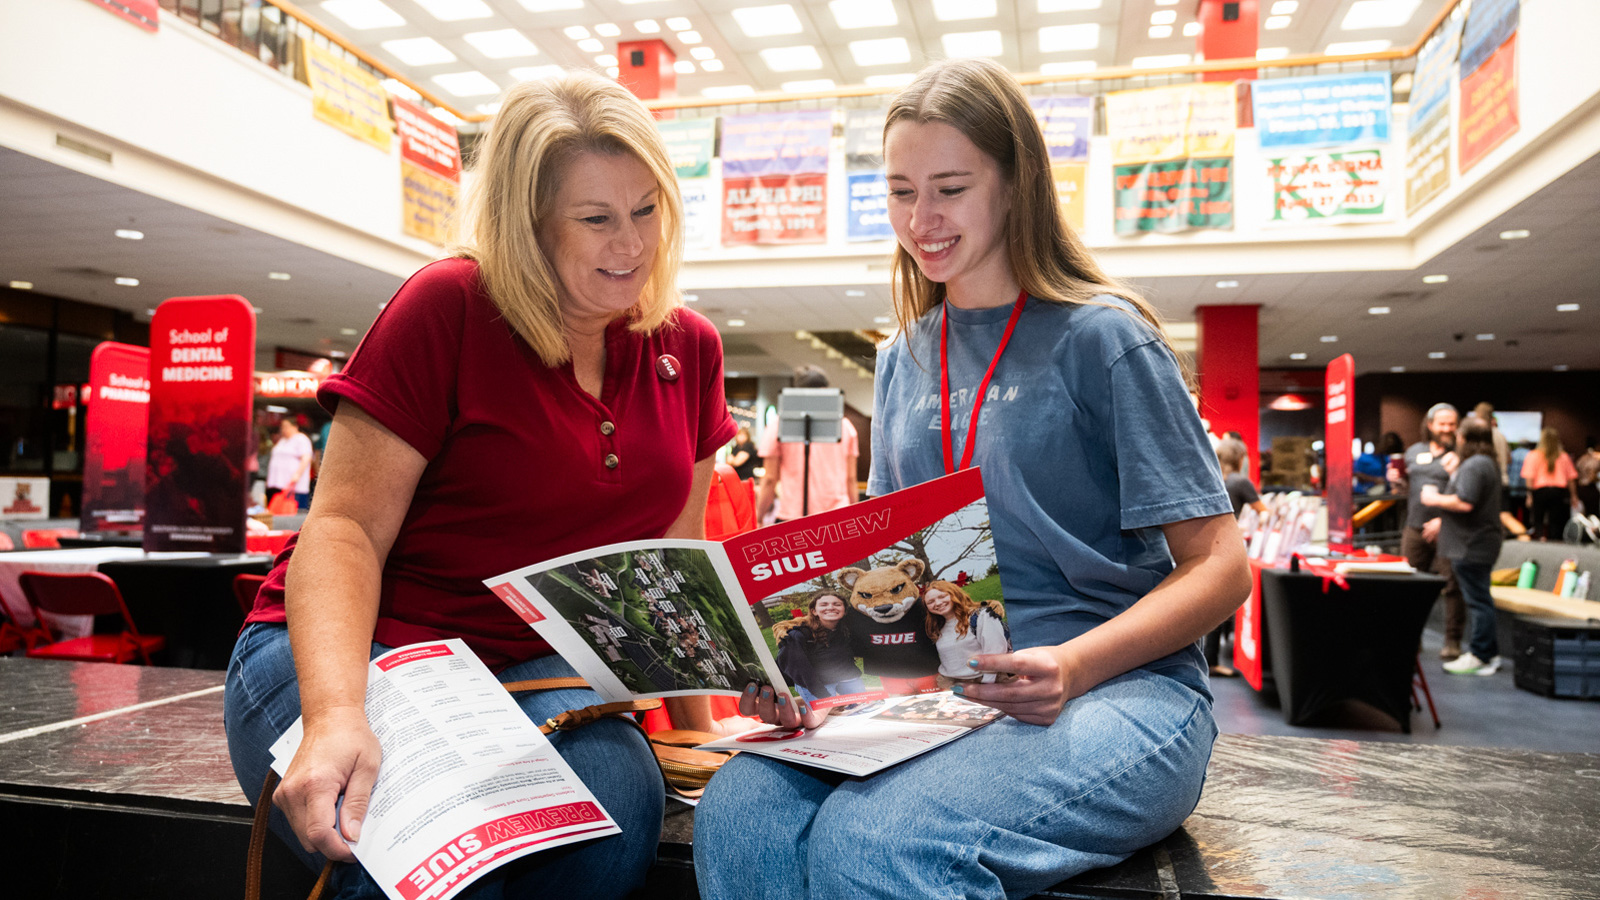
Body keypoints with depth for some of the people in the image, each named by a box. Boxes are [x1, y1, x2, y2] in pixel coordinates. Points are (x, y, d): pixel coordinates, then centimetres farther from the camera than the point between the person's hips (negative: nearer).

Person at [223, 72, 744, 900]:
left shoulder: (688, 348, 6)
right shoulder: (447, 309, -10)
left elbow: (674, 561, 12)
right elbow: (345, 529, -13)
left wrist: (698, 727, 9)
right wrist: (335, 714, -29)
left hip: (535, 672, 4)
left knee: (617, 801, -30)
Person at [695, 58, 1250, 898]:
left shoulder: (1101, 336, -2)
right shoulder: (904, 358, 15)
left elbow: (1219, 564, -5)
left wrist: (1074, 666, -22)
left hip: (1121, 684, -4)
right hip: (937, 692, 5)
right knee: (738, 812, -26)